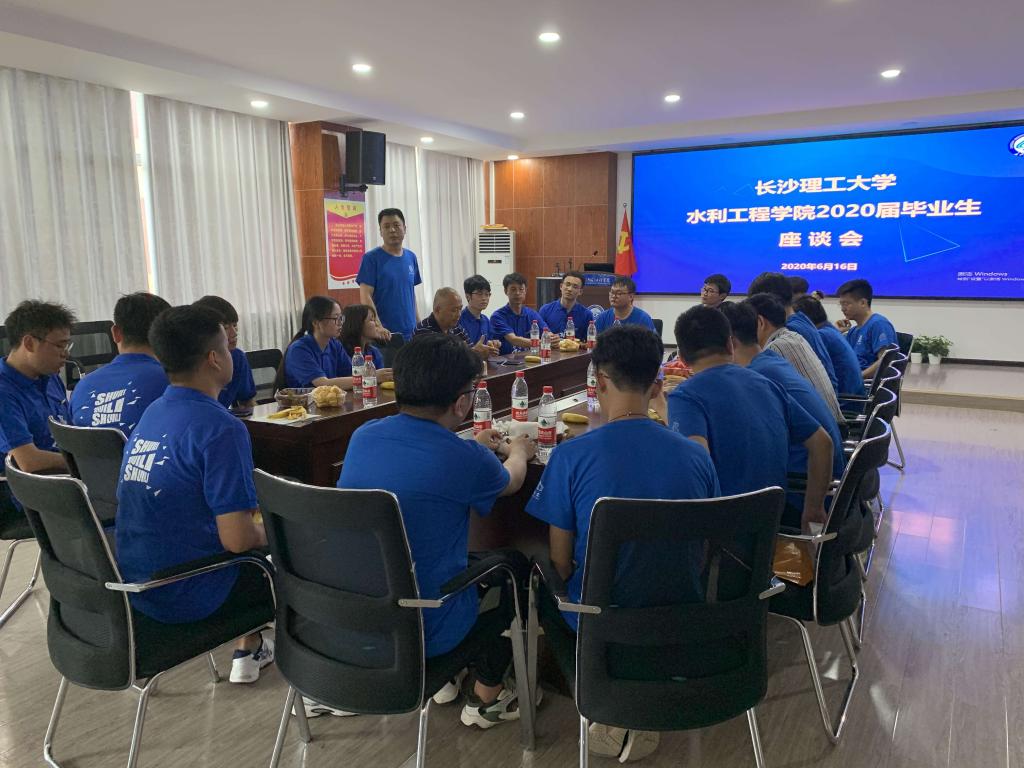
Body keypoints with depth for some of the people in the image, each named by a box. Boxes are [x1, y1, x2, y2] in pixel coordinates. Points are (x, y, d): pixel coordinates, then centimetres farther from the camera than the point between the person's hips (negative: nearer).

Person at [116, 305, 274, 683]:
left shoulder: (151, 414, 3)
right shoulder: (220, 428, -23)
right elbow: (237, 539, -25)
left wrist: (254, 528, 17)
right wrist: (268, 532, -3)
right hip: (185, 595, -8)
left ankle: (248, 652, 39)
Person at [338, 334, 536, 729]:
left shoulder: (363, 437, -6)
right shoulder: (465, 459, -23)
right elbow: (511, 481, 2)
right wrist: (518, 451, 24)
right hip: (421, 631, -6)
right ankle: (486, 696, 33)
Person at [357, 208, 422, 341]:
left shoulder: (411, 257, 11)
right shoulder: (371, 258, -5)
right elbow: (365, 296, -10)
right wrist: (378, 328, -20)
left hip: (410, 332, 5)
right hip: (385, 334, -5)